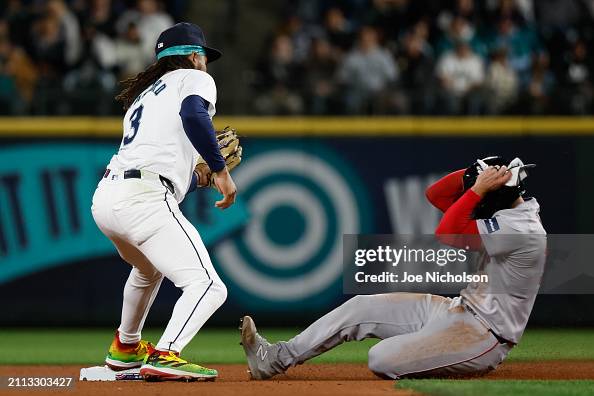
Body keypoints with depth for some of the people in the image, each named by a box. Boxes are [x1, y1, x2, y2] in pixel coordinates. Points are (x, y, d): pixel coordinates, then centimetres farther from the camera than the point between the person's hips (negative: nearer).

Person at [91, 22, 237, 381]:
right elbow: (192, 113, -15)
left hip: (105, 198, 8)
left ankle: (126, 348, 48)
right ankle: (164, 356, -31)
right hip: (143, 200, -8)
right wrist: (220, 170, -13)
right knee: (208, 287, -13)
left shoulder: (143, 96, 32)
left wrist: (196, 178, 38)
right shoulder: (195, 79, 10)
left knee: (149, 268, 38)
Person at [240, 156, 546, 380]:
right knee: (360, 308, 7)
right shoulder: (513, 206, 5)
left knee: (382, 359, -26)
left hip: (484, 335, -10)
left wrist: (479, 187, -25)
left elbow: (446, 234, -30)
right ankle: (276, 359, 12)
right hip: (460, 310, 10)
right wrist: (480, 172, -5)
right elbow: (436, 194, 9)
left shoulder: (521, 230, -25)